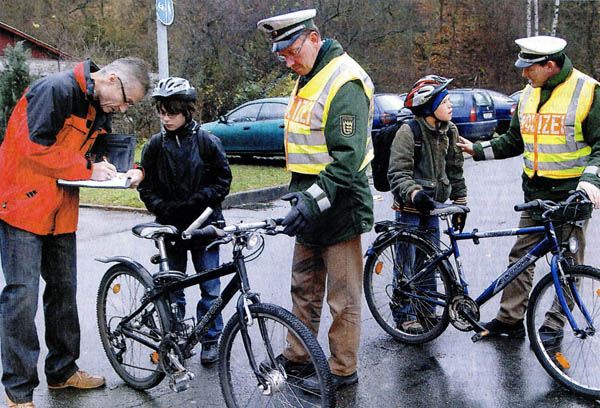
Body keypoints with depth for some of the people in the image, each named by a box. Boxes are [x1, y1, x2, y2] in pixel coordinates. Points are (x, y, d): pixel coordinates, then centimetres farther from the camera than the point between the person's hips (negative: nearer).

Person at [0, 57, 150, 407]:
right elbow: (35, 147, -25)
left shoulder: (100, 109, 9)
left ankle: (62, 371, 29)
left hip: (61, 213, 9)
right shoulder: (56, 89, -18)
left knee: (64, 291, 14)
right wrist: (87, 169, -18)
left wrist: (113, 171, -5)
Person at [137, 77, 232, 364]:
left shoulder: (207, 142, -3)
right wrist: (163, 208, -10)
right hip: (170, 227, 2)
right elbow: (146, 186, 7)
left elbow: (223, 180, -1)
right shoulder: (155, 146, 3)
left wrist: (198, 201, -14)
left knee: (210, 287, 3)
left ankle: (210, 340, 18)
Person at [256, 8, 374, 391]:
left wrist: (314, 199, -30)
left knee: (343, 295, 2)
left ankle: (343, 370, 15)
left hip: (339, 205, -10)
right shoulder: (308, 77, 13)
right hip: (310, 202, 10)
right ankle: (297, 355, 33)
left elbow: (349, 157, -25)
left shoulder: (344, 82, -19)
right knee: (305, 285, 19)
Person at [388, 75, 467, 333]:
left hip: (432, 207, 6)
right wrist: (414, 194, -38)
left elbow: (455, 169, 15)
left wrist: (460, 203, 15)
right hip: (408, 208, -6)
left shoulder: (449, 132, 4)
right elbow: (397, 173, -21)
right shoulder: (408, 132, -16)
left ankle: (427, 309, 27)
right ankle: (404, 315, 11)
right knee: (406, 262, 0)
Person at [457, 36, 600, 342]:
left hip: (572, 192, -5)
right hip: (535, 193, 6)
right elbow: (514, 140, 19)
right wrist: (479, 150, 8)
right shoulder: (529, 94, 10)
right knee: (520, 256, 6)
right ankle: (510, 319, 14)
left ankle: (555, 323, 17)